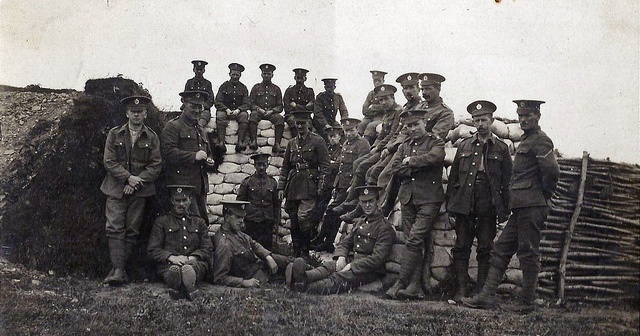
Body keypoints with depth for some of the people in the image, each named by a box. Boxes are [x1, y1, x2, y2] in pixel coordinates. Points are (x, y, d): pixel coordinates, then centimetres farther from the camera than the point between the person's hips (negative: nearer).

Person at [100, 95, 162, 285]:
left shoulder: (152, 138, 7)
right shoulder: (114, 134, 6)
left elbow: (156, 166, 2)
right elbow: (109, 162, 0)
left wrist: (137, 182, -11)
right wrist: (128, 178, -13)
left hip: (140, 191, 1)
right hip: (116, 189, -1)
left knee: (132, 231, -1)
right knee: (115, 229, -11)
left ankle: (119, 268, 6)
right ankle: (118, 270, -13)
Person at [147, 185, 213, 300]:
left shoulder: (199, 222, 26)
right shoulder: (162, 221, 19)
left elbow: (208, 250, 17)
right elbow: (152, 250, 10)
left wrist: (192, 258, -6)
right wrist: (172, 258, -10)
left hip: (195, 262, 1)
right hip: (168, 264, -1)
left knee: (189, 268, -40)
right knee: (174, 269, -42)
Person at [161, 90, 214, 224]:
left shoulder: (199, 129, 23)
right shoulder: (173, 126, -3)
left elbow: (207, 152, 35)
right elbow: (168, 151, -17)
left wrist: (208, 160, 10)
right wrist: (194, 156, -19)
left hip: (200, 186, 8)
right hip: (183, 185, -8)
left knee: (203, 221, 8)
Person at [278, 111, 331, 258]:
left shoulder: (318, 141, 0)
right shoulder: (292, 143, 16)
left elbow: (324, 166, -5)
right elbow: (285, 167, 17)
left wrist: (321, 186, -12)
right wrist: (281, 187, 9)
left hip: (309, 187, -6)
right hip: (293, 187, 6)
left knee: (303, 217, -14)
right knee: (293, 220, 7)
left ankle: (305, 252, -4)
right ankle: (296, 253, 15)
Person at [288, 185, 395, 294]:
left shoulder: (385, 227, -6)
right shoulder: (359, 222, 20)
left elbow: (378, 258, -16)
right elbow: (344, 243, 19)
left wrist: (352, 266, -21)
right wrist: (341, 257, -5)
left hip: (369, 271, -6)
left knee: (339, 278, -32)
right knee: (328, 266, -25)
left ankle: (305, 287, -57)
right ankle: (304, 278, -56)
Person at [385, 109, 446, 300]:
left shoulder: (436, 143, 4)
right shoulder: (405, 146, 18)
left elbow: (433, 157, -19)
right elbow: (396, 169, 4)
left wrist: (410, 161, -7)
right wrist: (418, 168, -8)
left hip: (429, 199, -5)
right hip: (407, 198, 5)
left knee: (414, 240, -13)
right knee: (414, 243, 4)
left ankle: (401, 283, -12)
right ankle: (415, 286, 4)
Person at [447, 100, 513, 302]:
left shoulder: (501, 149, 7)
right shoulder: (465, 146, 13)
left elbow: (507, 181, 5)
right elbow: (453, 177, 12)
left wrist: (504, 210, -1)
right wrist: (450, 204, 6)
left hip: (488, 206, -2)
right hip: (464, 204, 2)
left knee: (485, 249, 2)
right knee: (461, 247, 1)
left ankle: (481, 291, 8)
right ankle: (461, 289, 5)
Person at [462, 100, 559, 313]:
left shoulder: (540, 141, -10)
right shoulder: (527, 140, 21)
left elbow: (552, 171, -21)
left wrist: (544, 195, -8)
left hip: (532, 207, -10)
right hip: (521, 208, 10)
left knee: (528, 254, -2)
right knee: (501, 250, 7)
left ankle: (527, 302, 6)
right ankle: (487, 296, 7)